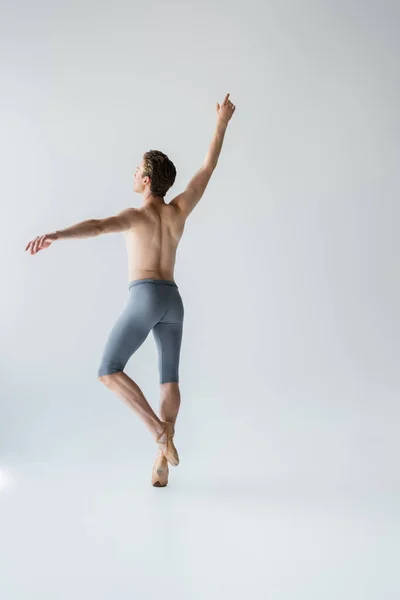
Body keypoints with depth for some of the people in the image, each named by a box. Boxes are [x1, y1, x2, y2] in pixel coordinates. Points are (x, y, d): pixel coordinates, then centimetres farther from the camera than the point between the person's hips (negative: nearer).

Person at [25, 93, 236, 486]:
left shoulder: (136, 216, -4)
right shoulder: (179, 210, 11)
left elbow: (96, 226, -26)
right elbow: (208, 166, 21)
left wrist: (53, 235, -41)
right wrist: (222, 123, 32)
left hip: (145, 298, -6)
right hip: (173, 302, 6)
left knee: (109, 372, -1)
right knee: (169, 379, 7)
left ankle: (160, 431, -13)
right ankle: (162, 461, 3)